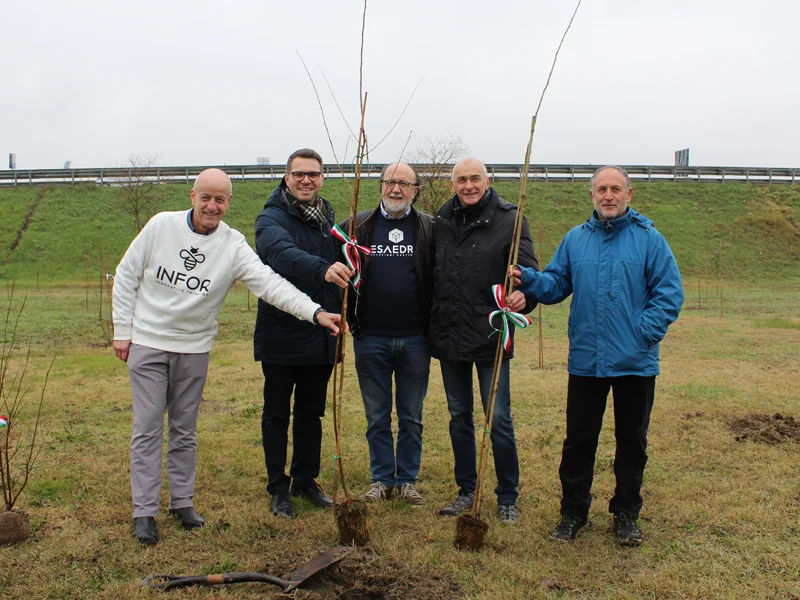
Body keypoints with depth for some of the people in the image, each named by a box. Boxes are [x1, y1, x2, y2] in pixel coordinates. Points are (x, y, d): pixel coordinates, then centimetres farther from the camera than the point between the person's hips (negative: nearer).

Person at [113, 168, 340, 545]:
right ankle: (145, 511, 12)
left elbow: (270, 283, -24)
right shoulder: (161, 226, -9)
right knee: (147, 429, 1)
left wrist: (315, 312, -39)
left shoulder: (234, 247, -11)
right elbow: (126, 277, -1)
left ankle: (182, 501, 27)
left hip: (194, 349, 1)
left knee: (185, 430, 12)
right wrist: (122, 330, -3)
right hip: (147, 344, -1)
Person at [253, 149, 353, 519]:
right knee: (277, 415, 6)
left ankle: (306, 480, 30)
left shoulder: (328, 218, 11)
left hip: (321, 336, 6)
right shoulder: (271, 218, -11)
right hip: (281, 335, -6)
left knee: (312, 413, 16)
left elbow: (342, 267, 17)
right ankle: (279, 489, 18)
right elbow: (282, 253, -34)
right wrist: (322, 269, -52)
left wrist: (339, 315, 7)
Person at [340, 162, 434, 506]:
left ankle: (408, 480, 23)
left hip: (415, 339, 0)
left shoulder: (429, 229, 3)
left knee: (411, 417, 10)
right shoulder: (358, 226, 4)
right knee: (377, 417, 11)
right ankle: (382, 479, 24)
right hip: (370, 339, 1)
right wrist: (348, 318, -5)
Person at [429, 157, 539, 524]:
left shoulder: (509, 219, -5)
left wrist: (523, 296, -30)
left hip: (491, 338, -4)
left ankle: (508, 497, 18)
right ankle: (466, 490, 28)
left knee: (499, 419, 2)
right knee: (459, 417, 14)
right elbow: (431, 274, 12)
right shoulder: (441, 221, 7)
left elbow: (528, 270, -10)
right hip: (449, 338, 4)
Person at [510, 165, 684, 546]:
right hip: (585, 360, 2)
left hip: (635, 362, -1)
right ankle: (573, 511, 23)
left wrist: (647, 331, -15)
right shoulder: (575, 239, 9)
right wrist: (528, 280, -10)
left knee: (632, 442, 11)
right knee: (578, 440, 8)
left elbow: (669, 293, -4)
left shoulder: (649, 239, -1)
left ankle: (626, 514, 27)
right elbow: (555, 284, 9)